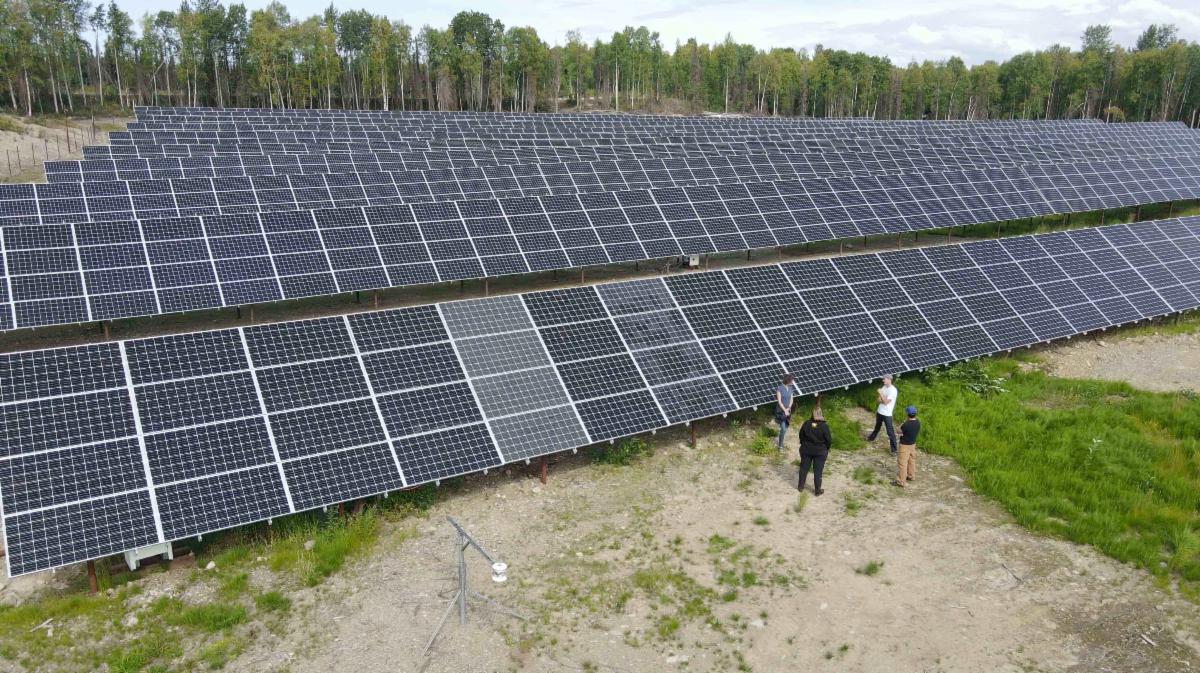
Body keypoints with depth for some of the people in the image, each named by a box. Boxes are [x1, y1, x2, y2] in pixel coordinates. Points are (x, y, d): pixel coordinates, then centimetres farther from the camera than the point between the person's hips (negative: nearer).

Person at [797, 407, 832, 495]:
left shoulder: (806, 424, -10)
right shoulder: (824, 426, -18)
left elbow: (801, 435, 1)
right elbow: (829, 440, -12)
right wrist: (826, 449, 7)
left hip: (806, 449, 2)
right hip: (820, 451, -2)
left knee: (804, 468, 16)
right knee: (818, 471, 7)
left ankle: (801, 486, 27)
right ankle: (817, 490, 14)